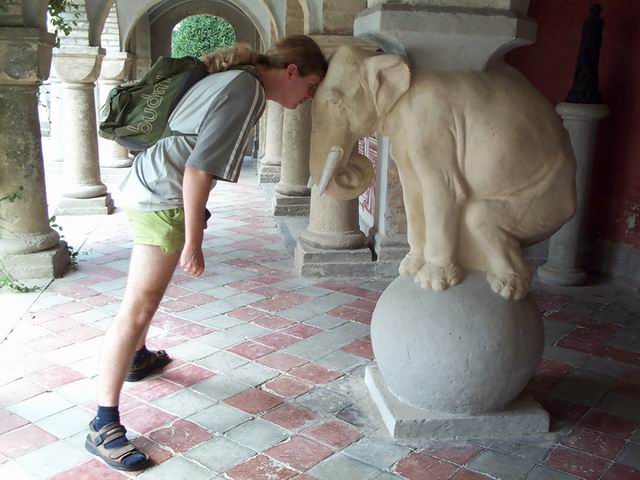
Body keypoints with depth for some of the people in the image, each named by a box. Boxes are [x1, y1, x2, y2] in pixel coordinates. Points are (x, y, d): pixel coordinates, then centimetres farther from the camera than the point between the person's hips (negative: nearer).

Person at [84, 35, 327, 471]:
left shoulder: (233, 78, 12)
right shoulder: (247, 91, -18)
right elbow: (198, 168, -24)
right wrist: (193, 242, -19)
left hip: (149, 183, 11)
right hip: (163, 195, -11)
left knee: (149, 287, 28)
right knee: (139, 308, -10)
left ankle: (138, 357, 50)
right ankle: (104, 426, -4)